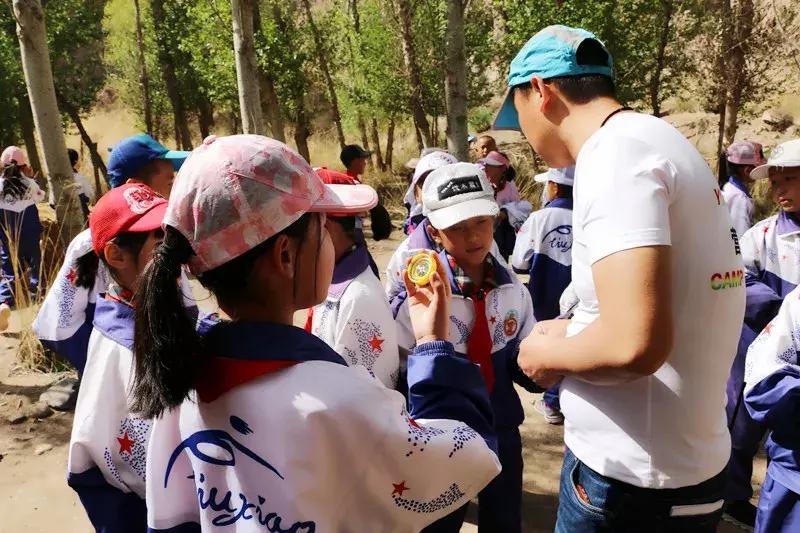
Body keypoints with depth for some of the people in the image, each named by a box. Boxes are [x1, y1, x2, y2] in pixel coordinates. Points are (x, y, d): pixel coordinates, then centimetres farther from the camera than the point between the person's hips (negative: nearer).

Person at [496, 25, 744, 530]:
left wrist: (549, 354, -12)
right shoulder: (660, 141, 9)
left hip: (630, 477, -8)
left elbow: (634, 344, -30)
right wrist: (576, 332, 9)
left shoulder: (614, 152, -20)